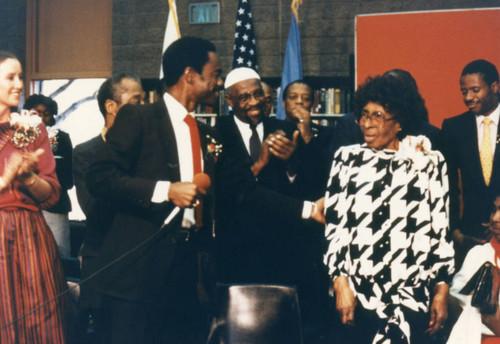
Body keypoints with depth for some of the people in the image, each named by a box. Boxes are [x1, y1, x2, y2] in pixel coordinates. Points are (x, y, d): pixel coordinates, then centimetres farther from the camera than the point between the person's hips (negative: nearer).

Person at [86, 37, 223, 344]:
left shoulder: (207, 134, 17)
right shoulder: (138, 118, -4)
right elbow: (100, 177, -13)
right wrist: (165, 191, -19)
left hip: (188, 268, 7)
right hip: (142, 267, -7)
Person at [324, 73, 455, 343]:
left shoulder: (430, 163, 4)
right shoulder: (347, 159, 6)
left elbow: (440, 230, 4)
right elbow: (334, 225, 3)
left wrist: (441, 290, 2)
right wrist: (341, 283, -3)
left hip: (412, 298, -1)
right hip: (357, 293, 1)